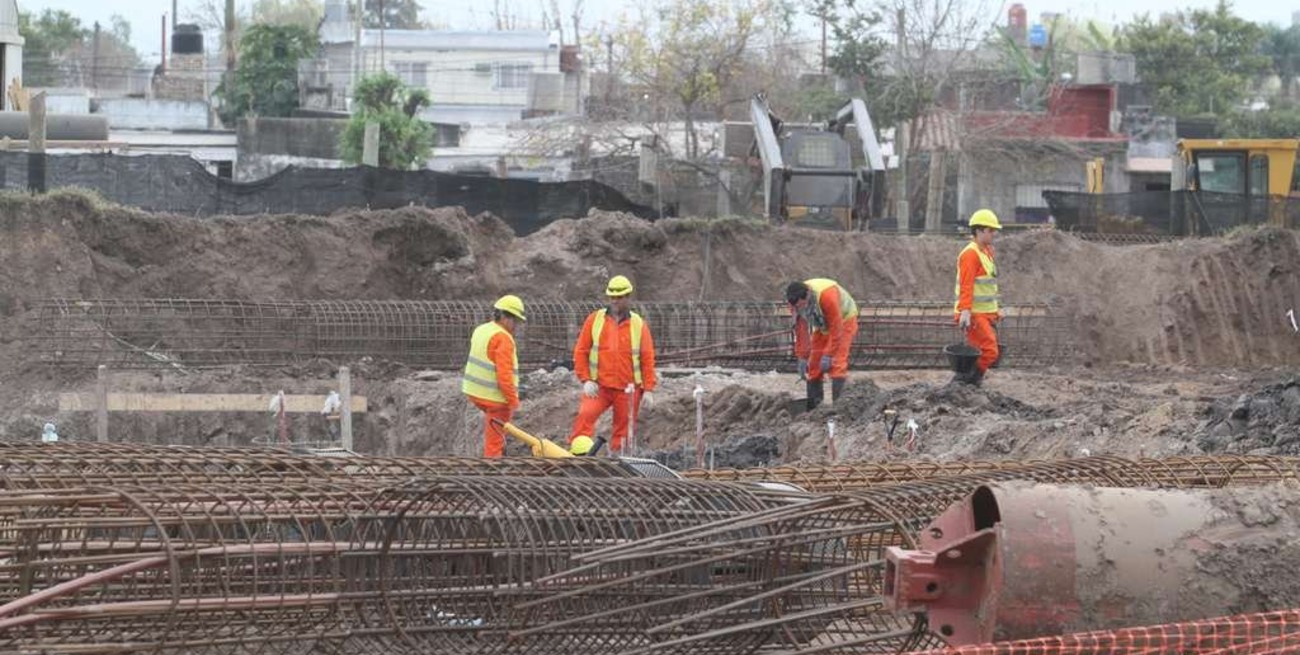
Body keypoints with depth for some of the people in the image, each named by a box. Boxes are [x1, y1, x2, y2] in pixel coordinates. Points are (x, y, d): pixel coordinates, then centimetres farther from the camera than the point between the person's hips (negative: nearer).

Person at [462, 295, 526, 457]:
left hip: (475, 391, 9)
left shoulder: (481, 330, 8)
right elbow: (504, 374, -24)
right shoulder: (503, 339, -21)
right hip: (495, 397, -9)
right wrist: (513, 400, -19)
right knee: (495, 438, 0)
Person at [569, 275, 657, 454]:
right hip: (599, 386, -1)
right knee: (585, 414, -23)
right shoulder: (594, 320, 4)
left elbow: (647, 359, 5)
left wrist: (649, 389, 0)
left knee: (623, 429, 4)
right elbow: (580, 351, 5)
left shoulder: (639, 325, 4)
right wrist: (586, 380, -5)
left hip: (628, 389, 1)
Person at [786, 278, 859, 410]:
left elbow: (836, 328, -33)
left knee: (837, 365, -20)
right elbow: (800, 330, -12)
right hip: (822, 326, 6)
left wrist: (828, 355, -29)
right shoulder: (796, 303, -21)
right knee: (813, 365, -2)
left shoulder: (826, 295, -40)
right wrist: (802, 358, -13)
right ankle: (813, 406, 3)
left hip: (844, 320, -6)